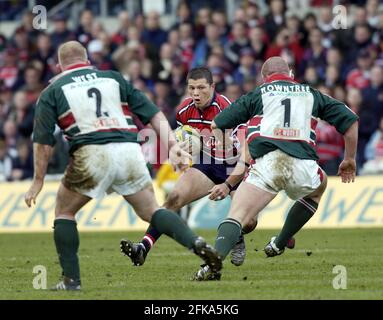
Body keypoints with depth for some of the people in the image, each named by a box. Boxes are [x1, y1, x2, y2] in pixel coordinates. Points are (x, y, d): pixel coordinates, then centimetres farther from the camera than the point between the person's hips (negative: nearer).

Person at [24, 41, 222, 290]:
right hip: (129, 150, 3)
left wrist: (38, 181, 15)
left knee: (64, 213, 17)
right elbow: (154, 114, 15)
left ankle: (71, 279, 7)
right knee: (151, 211, 14)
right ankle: (197, 243, -9)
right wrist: (172, 145, 11)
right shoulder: (113, 78, 22)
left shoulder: (52, 92, 15)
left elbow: (43, 141, 9)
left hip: (91, 154, -3)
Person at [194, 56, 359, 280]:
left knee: (236, 218, -8)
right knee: (318, 188, 36)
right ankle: (278, 245, 35)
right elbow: (350, 120, 23)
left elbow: (216, 126, 20)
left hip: (265, 162, -2)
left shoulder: (257, 95, 23)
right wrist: (349, 160, 34)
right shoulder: (311, 94, 27)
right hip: (303, 166, 2)